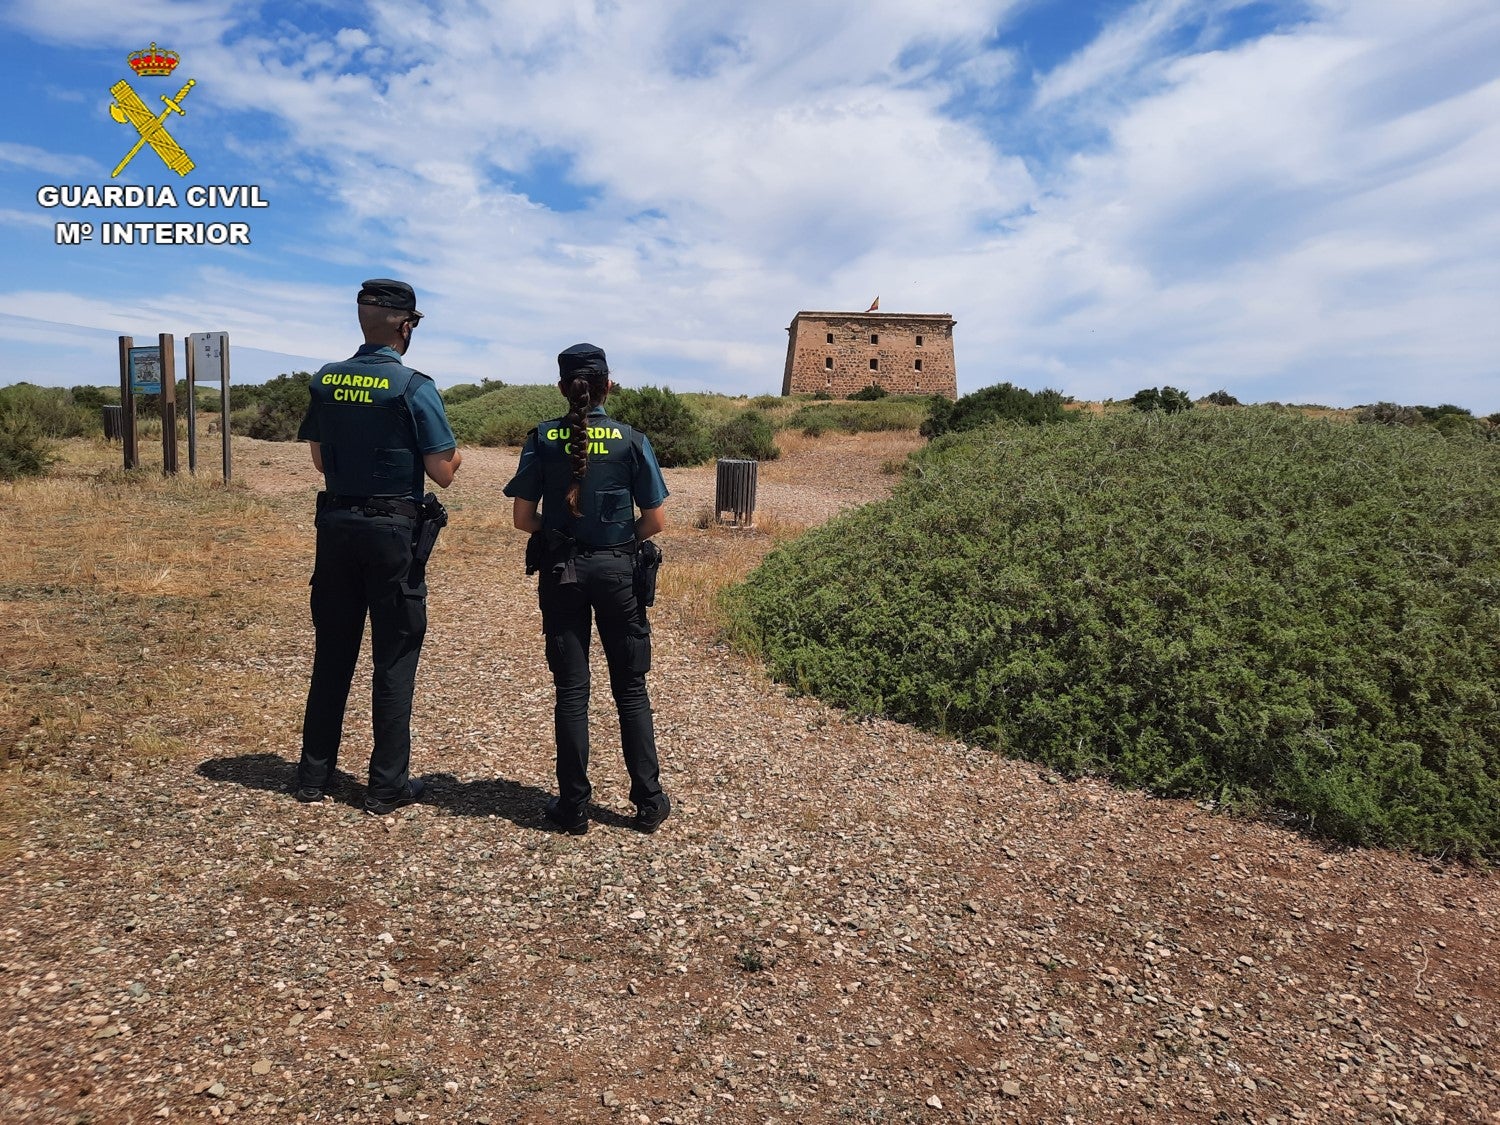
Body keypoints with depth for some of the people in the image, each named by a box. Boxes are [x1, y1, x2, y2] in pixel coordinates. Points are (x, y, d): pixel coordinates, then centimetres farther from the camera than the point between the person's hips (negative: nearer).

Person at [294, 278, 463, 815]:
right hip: (393, 531, -5)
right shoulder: (414, 387, -11)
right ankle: (387, 785, 11)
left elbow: (319, 458, 14)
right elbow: (442, 472, -11)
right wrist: (455, 457, 9)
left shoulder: (324, 381, 5)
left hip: (335, 524, 5)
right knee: (394, 659, 4)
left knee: (332, 653, 15)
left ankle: (314, 774, 24)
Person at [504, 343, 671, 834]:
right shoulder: (632, 441, -7)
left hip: (560, 572, 1)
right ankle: (649, 802, 17)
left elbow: (523, 517, -4)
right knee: (631, 688, 11)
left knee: (571, 690, 9)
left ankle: (573, 807, 16)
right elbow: (655, 521, -6)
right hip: (617, 571, 0)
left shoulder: (542, 439, -4)